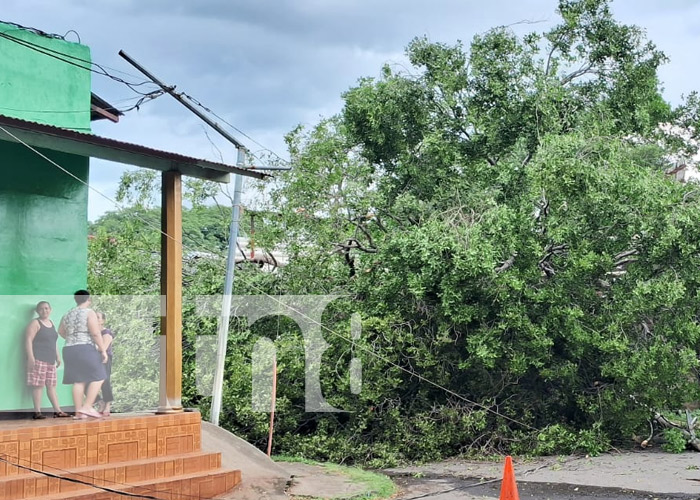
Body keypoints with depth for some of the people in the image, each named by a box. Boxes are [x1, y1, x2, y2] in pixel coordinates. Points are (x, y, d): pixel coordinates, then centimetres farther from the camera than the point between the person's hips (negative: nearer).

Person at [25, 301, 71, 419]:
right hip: (38, 359, -7)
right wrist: (30, 357, -19)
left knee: (51, 385, 7)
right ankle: (37, 412, -9)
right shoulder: (35, 323, -3)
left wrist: (58, 357, 22)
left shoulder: (52, 323, 20)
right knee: (38, 385, -9)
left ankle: (57, 411, 7)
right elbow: (28, 340, -11)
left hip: (50, 360, 7)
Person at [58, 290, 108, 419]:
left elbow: (61, 331, 29)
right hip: (86, 349, -7)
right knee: (98, 377, 0)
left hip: (69, 350, 7)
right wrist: (103, 350, -9)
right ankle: (87, 407, -11)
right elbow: (96, 333, -15)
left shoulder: (68, 314, 14)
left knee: (79, 381, 7)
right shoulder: (89, 312, -6)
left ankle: (78, 412, 3)